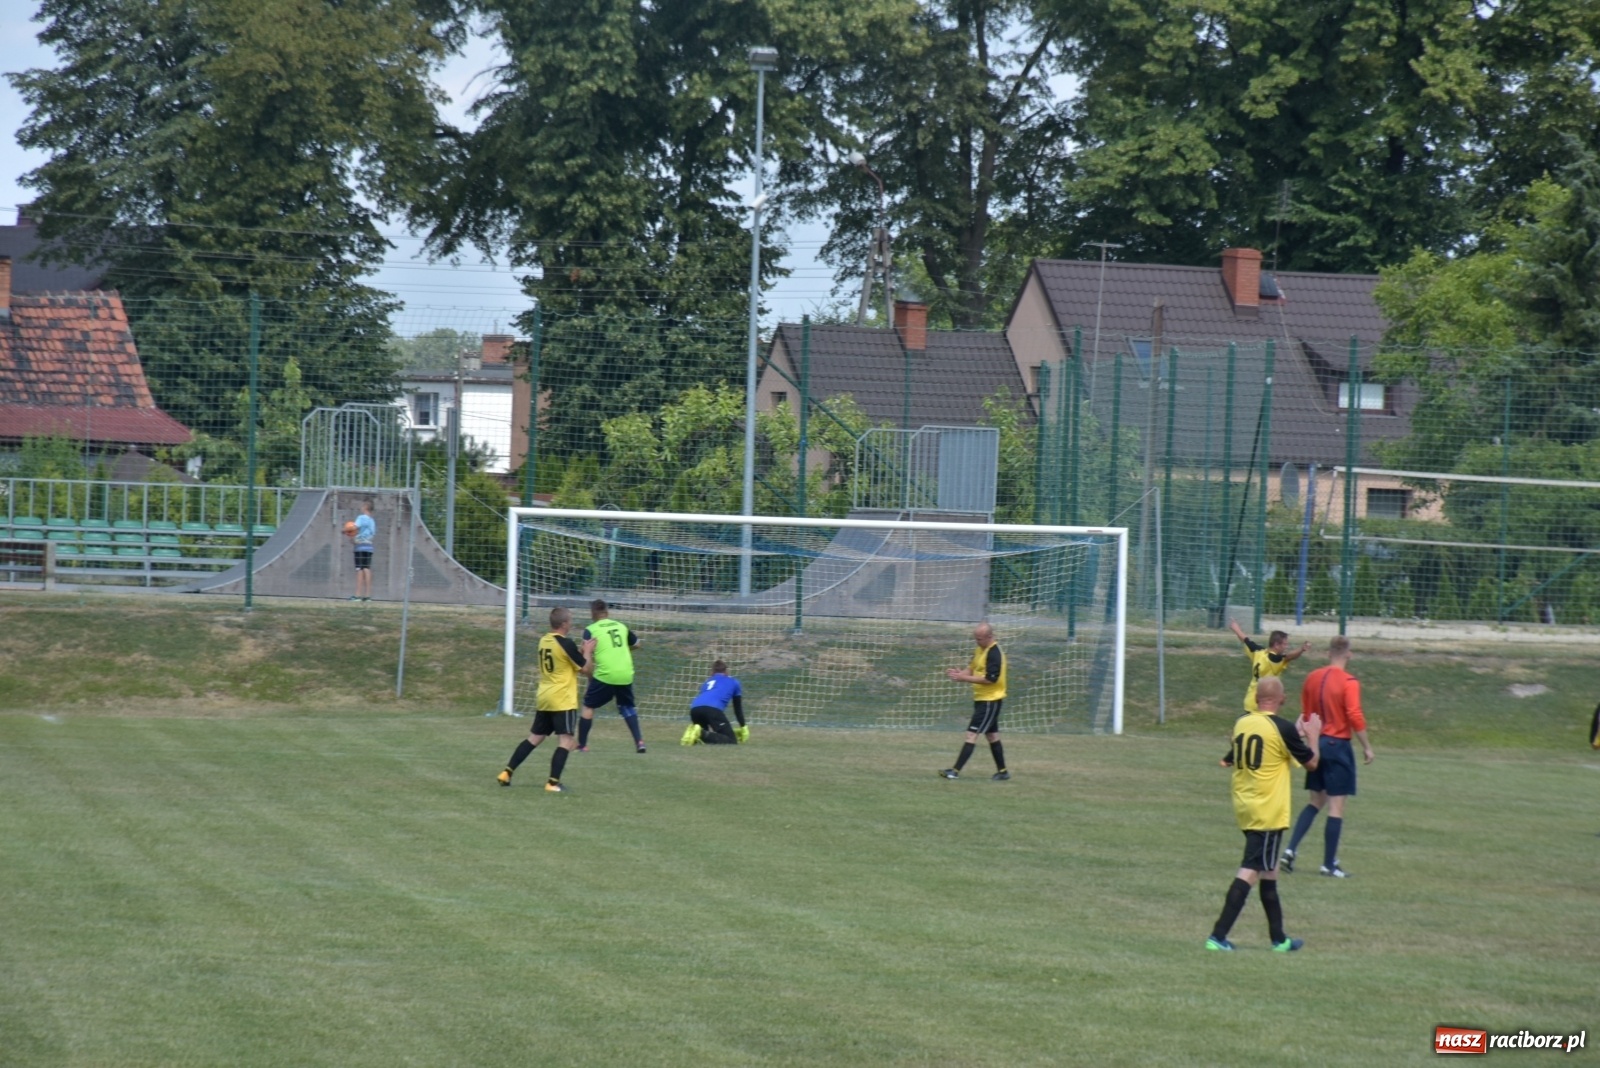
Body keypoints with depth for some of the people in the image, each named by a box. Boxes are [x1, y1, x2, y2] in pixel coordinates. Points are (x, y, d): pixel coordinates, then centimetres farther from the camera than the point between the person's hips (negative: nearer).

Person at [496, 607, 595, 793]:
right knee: (566, 741, -6)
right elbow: (587, 670, -8)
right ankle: (553, 782, -14)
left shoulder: (544, 641, 10)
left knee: (534, 737, 16)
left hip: (543, 699, 8)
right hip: (563, 701, -8)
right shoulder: (567, 644, -13)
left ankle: (507, 773, 14)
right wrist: (587, 652, 8)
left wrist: (580, 651, 17)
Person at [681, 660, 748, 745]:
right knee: (731, 742, -4)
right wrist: (743, 728, 42)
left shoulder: (707, 682, 37)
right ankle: (703, 734, -29)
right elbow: (738, 708, 31)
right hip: (713, 708, -5)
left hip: (694, 709, 5)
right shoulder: (733, 682, 29)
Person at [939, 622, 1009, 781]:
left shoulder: (994, 653, -19)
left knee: (972, 734, -12)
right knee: (992, 735, 15)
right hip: (981, 698, 10)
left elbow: (990, 678, -23)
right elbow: (972, 670, 15)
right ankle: (1002, 771, 24)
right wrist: (959, 674, -8)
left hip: (990, 700, -10)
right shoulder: (979, 650, 10)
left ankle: (956, 771, -15)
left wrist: (964, 678, -23)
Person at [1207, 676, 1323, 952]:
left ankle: (1278, 938, 25)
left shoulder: (1242, 723, 4)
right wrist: (1313, 735, 17)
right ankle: (1218, 936, -14)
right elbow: (1311, 762, -3)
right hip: (1269, 812, -7)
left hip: (1244, 808, 7)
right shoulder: (1283, 728, -14)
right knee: (1250, 872, -7)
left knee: (1268, 870, 18)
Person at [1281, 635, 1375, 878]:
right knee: (1336, 806, 0)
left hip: (1316, 743, 6)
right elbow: (1355, 717, -18)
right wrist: (1367, 747, -9)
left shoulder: (1312, 678, 6)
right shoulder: (1349, 682, -13)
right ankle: (1329, 864, 2)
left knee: (1316, 801, 17)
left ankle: (1291, 849, 3)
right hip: (1338, 745, -6)